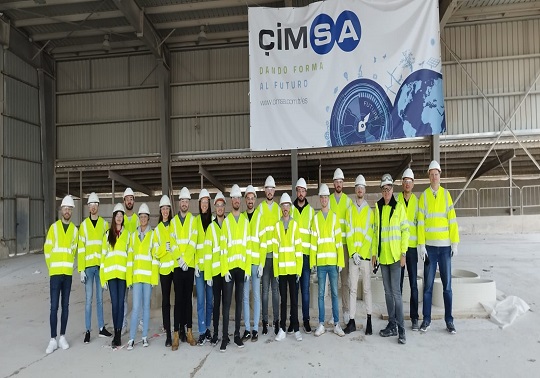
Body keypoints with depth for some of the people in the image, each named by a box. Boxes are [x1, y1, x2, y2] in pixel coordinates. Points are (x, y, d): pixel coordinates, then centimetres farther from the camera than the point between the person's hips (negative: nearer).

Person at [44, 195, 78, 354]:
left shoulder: (74, 229, 4)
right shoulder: (54, 227, -2)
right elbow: (47, 249, 1)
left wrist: (67, 264, 5)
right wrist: (51, 266, 2)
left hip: (68, 272, 2)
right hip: (55, 272, -2)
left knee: (65, 306, 9)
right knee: (54, 306, -1)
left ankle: (62, 337, 19)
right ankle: (53, 339, 7)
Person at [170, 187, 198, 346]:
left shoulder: (193, 220, 4)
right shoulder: (173, 221, 9)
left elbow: (193, 242, -4)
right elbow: (172, 242, 1)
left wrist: (185, 259, -13)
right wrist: (179, 258, -11)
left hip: (189, 264, -1)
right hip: (177, 265, 1)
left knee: (188, 297, 3)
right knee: (179, 298, 5)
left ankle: (189, 330, 7)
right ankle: (181, 330, 13)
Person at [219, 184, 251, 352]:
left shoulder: (246, 221, 7)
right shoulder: (226, 221, 1)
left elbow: (248, 246, 5)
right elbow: (223, 247, -3)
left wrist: (248, 269, 0)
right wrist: (225, 269, -10)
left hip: (242, 267, 2)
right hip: (229, 267, -2)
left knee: (239, 301, 10)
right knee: (227, 302, 1)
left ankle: (237, 334, 20)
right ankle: (225, 336, 9)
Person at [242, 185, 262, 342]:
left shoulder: (260, 216, 0)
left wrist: (261, 263, -9)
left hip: (256, 261, -3)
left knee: (256, 296, 4)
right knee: (245, 296, 8)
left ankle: (255, 329, 14)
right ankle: (247, 329, 17)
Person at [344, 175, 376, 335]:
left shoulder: (370, 211, 3)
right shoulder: (350, 210, 9)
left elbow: (370, 235, -2)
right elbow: (349, 233, 4)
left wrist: (361, 254, -10)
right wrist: (353, 253, -7)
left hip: (366, 255, -2)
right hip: (353, 255, 2)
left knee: (367, 288, 4)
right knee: (353, 289, 5)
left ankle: (369, 321, 12)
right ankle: (352, 321, 10)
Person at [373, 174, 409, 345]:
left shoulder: (399, 207, -4)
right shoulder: (377, 207, 9)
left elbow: (405, 230, -5)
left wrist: (403, 253, -10)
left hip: (395, 255, -5)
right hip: (382, 256, 5)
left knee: (395, 292, -5)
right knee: (388, 292, 11)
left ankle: (401, 329, 3)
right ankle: (392, 325, 21)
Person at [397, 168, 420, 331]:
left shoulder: (417, 201, 3)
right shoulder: (396, 201, 3)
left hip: (412, 246, 0)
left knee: (414, 283, 3)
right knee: (398, 283, 8)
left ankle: (414, 318, 13)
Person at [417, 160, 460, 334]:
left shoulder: (446, 194, 5)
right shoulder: (424, 196, 3)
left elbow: (452, 220, 3)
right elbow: (420, 222, 0)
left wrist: (455, 243, -2)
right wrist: (421, 244, -6)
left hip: (445, 245, 1)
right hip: (430, 246, 0)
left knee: (447, 284, 5)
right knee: (428, 285, 4)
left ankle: (449, 320, 16)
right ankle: (426, 319, 14)